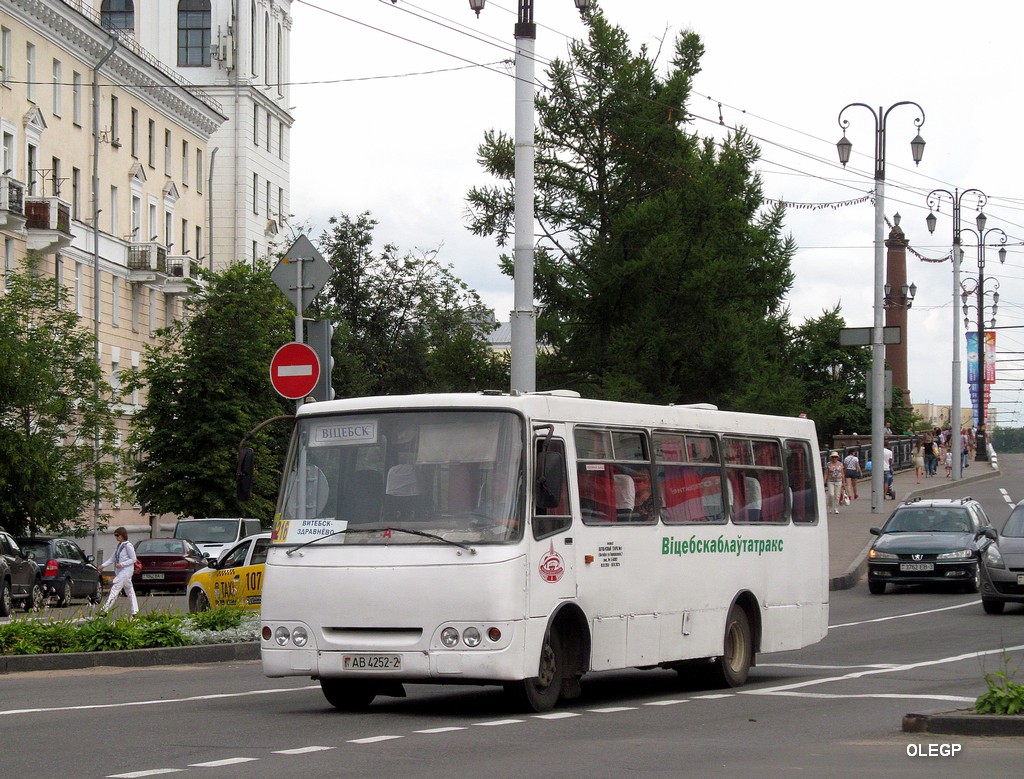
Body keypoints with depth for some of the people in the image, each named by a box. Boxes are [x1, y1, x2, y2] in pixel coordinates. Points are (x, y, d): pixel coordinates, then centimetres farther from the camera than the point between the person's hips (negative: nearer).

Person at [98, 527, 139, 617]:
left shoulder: (128, 545, -11)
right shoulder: (118, 546, 14)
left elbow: (133, 559, -11)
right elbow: (112, 558, 16)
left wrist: (122, 564, -18)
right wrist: (103, 565, 6)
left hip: (126, 571, -9)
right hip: (119, 572, 9)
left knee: (115, 589, -14)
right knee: (129, 591, 9)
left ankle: (105, 610, -19)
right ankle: (135, 611, 11)